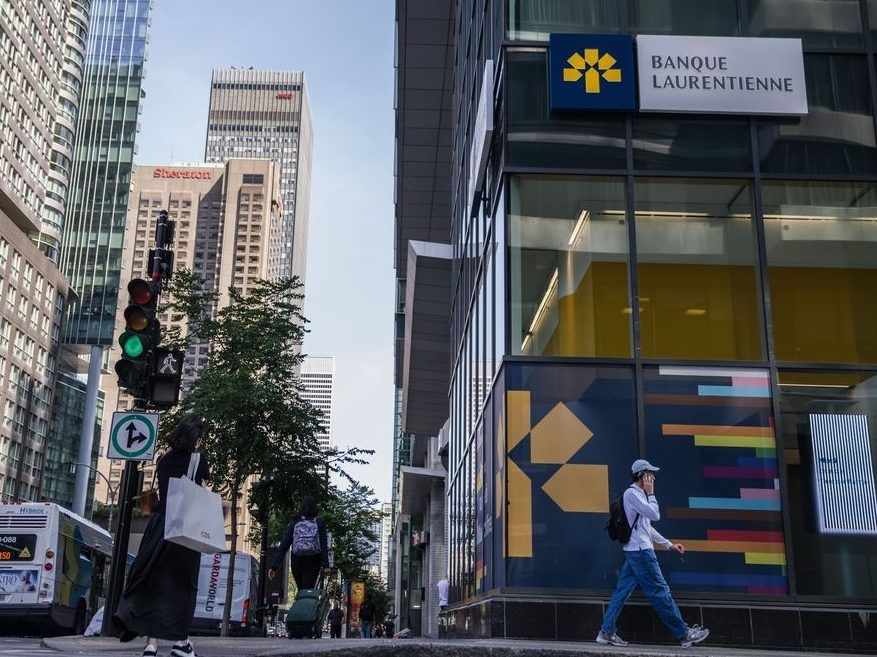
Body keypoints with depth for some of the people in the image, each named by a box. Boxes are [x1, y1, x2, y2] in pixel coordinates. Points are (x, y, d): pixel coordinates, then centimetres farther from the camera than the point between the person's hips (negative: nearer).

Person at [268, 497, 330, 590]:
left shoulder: (294, 523, 6)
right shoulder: (319, 523, 2)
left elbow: (283, 545, 1)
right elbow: (324, 546, -6)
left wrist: (274, 566, 0)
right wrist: (325, 565, -8)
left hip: (296, 562, 2)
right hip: (313, 563, -2)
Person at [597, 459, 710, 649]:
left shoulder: (637, 494, 20)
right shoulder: (631, 493, -11)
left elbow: (647, 526, 24)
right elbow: (655, 515, -18)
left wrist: (669, 544, 23)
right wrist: (651, 494, -6)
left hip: (634, 551, 10)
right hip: (641, 551, -10)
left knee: (622, 591, 6)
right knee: (660, 591, -5)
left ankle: (607, 632, 5)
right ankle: (684, 634, -1)